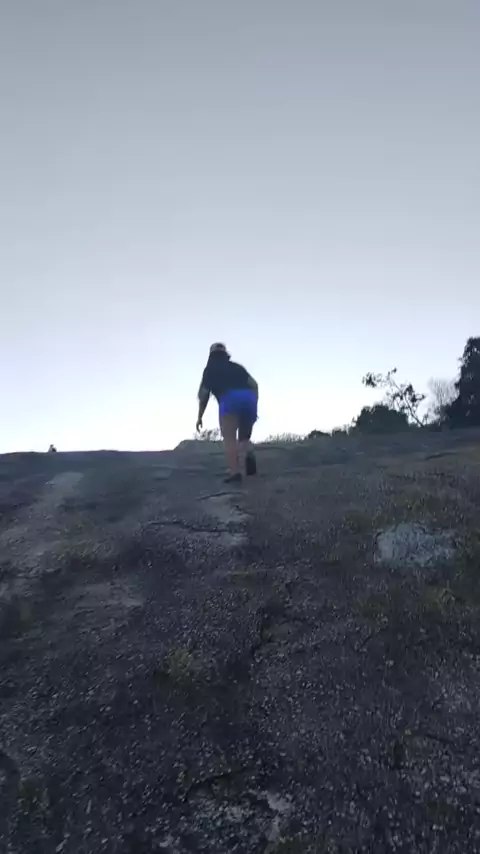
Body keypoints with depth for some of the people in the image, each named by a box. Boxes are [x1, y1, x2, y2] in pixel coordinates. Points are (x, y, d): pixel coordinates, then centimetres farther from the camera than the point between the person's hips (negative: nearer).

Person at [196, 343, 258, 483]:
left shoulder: (210, 369, 21)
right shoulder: (237, 366, 31)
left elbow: (204, 394, 15)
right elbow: (254, 385, 18)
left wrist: (200, 417, 21)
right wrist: (254, 405, 21)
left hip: (230, 399, -4)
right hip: (249, 398, 4)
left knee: (229, 439, -3)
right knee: (244, 438, 16)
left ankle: (235, 473, -20)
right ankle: (248, 454, -17)